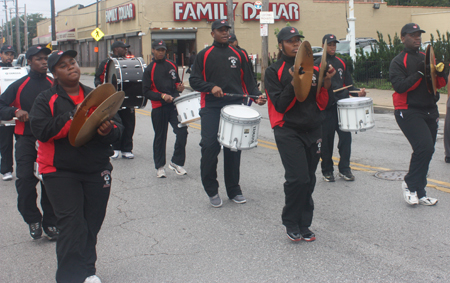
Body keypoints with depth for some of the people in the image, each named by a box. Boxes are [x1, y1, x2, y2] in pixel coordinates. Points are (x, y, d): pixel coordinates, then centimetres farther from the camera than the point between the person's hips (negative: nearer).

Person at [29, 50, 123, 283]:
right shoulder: (46, 100, 1)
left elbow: (118, 127, 7)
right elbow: (41, 131, -15)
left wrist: (109, 130, -18)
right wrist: (72, 116, -22)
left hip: (97, 170, 4)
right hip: (60, 171, -4)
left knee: (92, 222, 9)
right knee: (72, 224, -11)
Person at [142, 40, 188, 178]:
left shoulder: (172, 65, 11)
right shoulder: (149, 70, -1)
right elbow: (146, 91, -5)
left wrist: (179, 87, 1)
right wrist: (162, 96, -18)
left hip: (175, 104, 3)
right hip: (159, 107, -3)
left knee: (182, 132, -11)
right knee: (160, 137, 7)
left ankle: (176, 162, 4)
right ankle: (160, 166, 21)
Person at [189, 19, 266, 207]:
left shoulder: (238, 55, 14)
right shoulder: (204, 55, 7)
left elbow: (247, 80, 13)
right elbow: (194, 80, 3)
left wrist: (256, 95, -4)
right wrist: (211, 87, -14)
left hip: (235, 107, 2)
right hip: (211, 108, -2)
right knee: (210, 146, -9)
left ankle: (234, 190, 17)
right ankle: (211, 190, 6)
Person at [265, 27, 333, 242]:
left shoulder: (313, 69, 10)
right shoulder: (274, 71, -3)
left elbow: (321, 105, 9)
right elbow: (280, 105, -12)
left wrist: (325, 86, -9)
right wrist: (294, 83, -23)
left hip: (313, 131, 5)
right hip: (288, 132, -5)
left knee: (309, 180, 8)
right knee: (298, 178, -14)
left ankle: (304, 224, 21)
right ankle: (291, 223, 6)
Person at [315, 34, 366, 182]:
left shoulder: (341, 63, 15)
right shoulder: (318, 64, 0)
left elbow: (348, 83, 15)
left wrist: (358, 92, -2)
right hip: (326, 108, -4)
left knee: (346, 136, 0)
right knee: (327, 140, 2)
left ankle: (344, 169, 12)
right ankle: (327, 170, 15)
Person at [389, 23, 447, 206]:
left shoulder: (426, 58, 17)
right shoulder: (398, 62, -3)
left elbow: (441, 84, 14)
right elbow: (400, 86, -17)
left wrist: (440, 72, -6)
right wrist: (419, 73, -22)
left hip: (430, 111, 7)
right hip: (409, 112, -7)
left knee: (426, 151, 8)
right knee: (424, 147, -21)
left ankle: (419, 193, 17)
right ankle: (410, 184, -2)